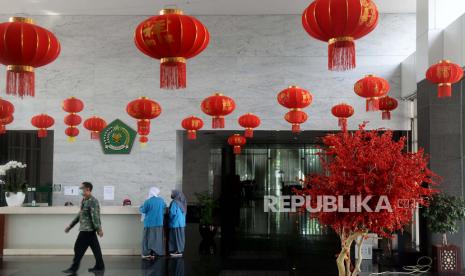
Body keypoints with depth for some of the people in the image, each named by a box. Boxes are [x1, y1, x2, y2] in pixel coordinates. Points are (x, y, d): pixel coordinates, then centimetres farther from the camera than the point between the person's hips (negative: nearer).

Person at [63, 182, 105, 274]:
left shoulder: (93, 201, -15)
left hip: (87, 229, -9)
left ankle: (74, 268, 4)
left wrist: (99, 229, -26)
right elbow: (80, 214, 23)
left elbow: (95, 216, -22)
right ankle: (99, 266, 14)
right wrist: (70, 226, 25)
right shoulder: (84, 200, 15)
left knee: (79, 248, -3)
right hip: (86, 229, 9)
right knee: (95, 248, 10)